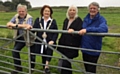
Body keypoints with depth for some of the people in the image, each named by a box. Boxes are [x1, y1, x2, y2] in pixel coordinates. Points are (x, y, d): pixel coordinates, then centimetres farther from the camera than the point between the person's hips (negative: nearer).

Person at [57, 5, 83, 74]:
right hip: (64, 45, 6)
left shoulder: (79, 20, -6)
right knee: (67, 63, 15)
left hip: (72, 46, -6)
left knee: (65, 63, -8)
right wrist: (60, 42, 21)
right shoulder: (66, 20, 14)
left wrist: (73, 31, -31)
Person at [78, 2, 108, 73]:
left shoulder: (101, 19, -13)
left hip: (94, 49, -6)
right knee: (86, 68, 20)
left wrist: (87, 30, -42)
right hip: (85, 48, 6)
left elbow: (104, 29, -36)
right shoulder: (86, 18, 6)